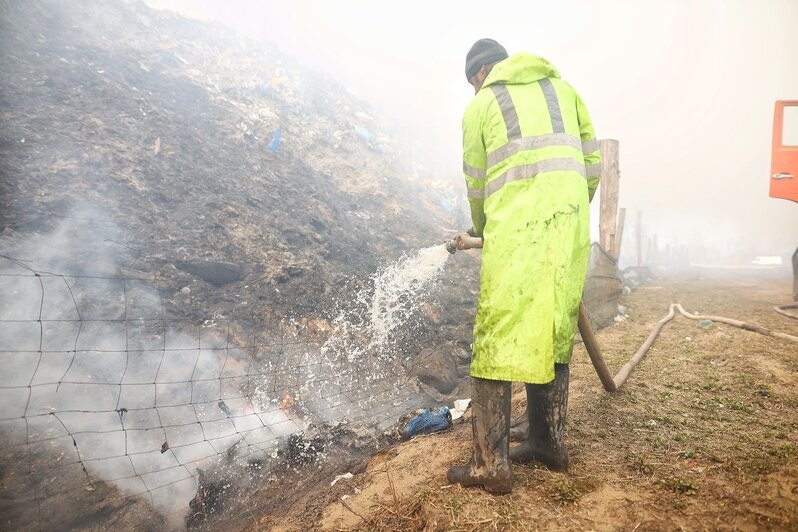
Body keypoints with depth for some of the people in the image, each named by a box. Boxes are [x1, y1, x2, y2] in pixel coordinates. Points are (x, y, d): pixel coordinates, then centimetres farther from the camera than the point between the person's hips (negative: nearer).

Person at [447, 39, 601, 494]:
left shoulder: (480, 105, 10)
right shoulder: (562, 87, 21)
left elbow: (477, 186, 12)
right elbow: (593, 161, 16)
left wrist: (484, 232, 29)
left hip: (515, 234, -5)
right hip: (571, 230, 5)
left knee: (496, 346, 0)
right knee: (554, 337, 15)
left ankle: (491, 465, 4)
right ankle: (550, 444, 26)